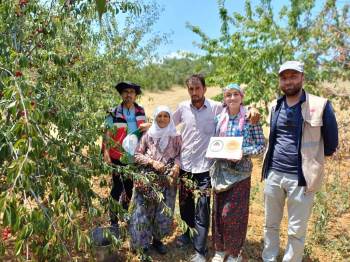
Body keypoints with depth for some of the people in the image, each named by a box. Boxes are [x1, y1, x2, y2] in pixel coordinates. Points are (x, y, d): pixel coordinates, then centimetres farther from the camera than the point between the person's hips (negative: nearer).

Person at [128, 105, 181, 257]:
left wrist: (177, 165, -15)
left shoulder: (175, 137, 0)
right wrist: (152, 162, -15)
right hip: (147, 180, -1)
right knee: (144, 211, 4)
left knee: (164, 212, 9)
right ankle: (143, 242, 25)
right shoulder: (148, 135, -2)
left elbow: (178, 155, 5)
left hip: (167, 181, 1)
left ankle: (157, 239, 33)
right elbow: (137, 155, -1)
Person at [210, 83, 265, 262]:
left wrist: (242, 152, -19)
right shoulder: (219, 118, 6)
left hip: (240, 171, -4)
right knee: (218, 211, 11)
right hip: (221, 170, 4)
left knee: (234, 212, 1)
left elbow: (261, 145, -6)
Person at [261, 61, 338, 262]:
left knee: (296, 231, 9)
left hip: (300, 177, -4)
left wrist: (308, 156, 5)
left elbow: (331, 145, -2)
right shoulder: (275, 106, 6)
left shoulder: (320, 105, -9)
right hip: (273, 174, 5)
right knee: (270, 225, 18)